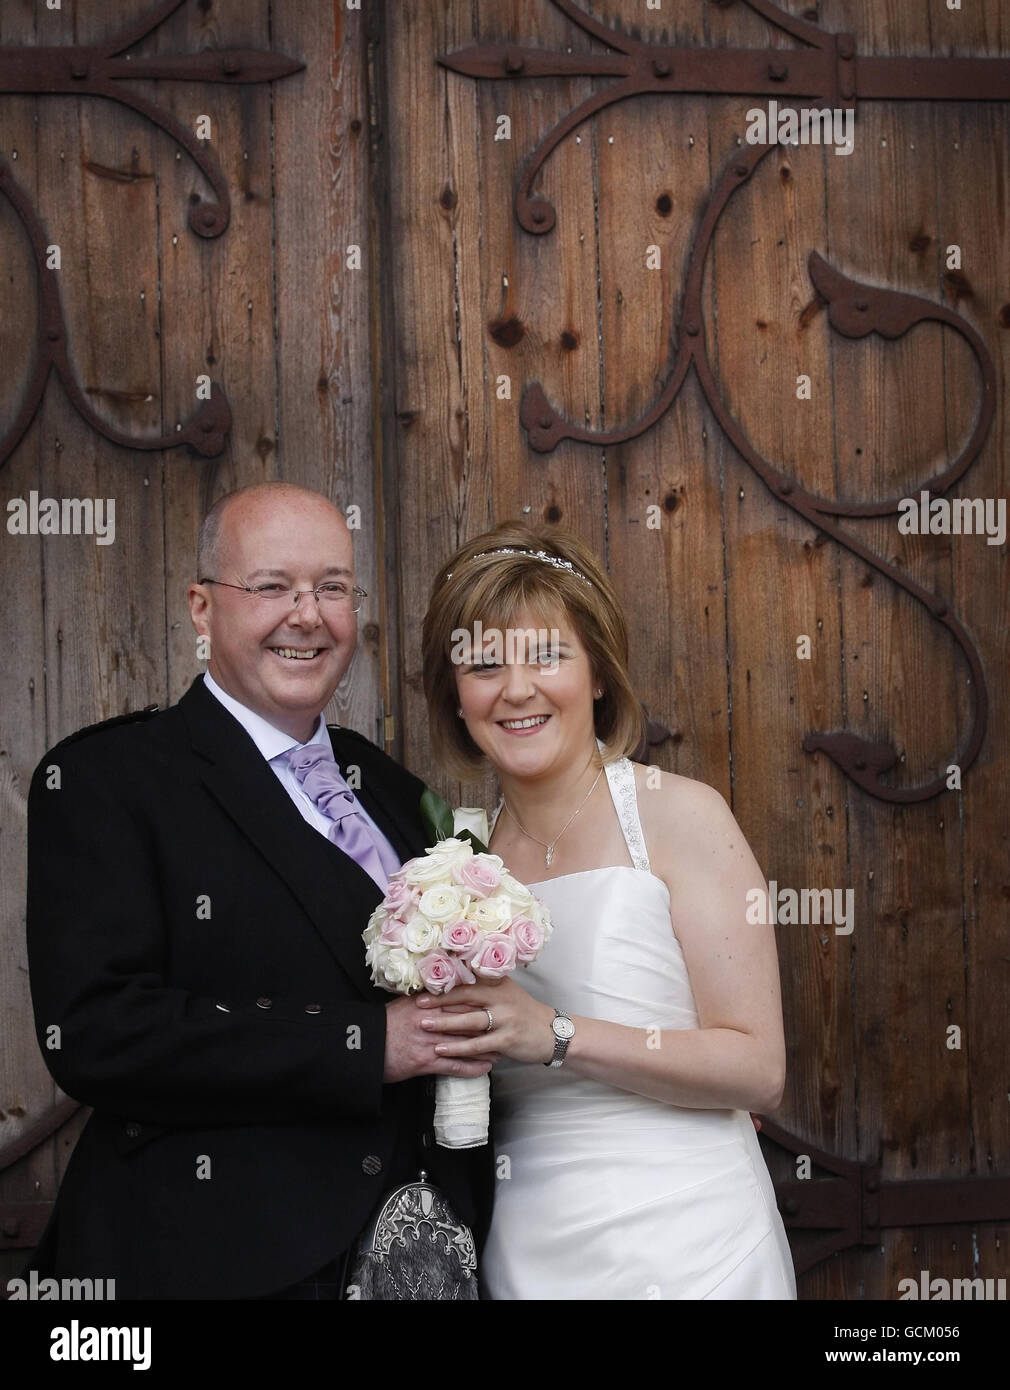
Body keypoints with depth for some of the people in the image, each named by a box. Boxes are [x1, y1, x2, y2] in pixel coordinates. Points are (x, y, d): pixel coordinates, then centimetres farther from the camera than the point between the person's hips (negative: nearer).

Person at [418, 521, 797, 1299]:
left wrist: (556, 1036, -21)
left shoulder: (681, 816, -9)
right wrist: (449, 1042, -5)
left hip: (683, 1253, -4)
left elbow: (757, 1070, -14)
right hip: (527, 1255, 4)